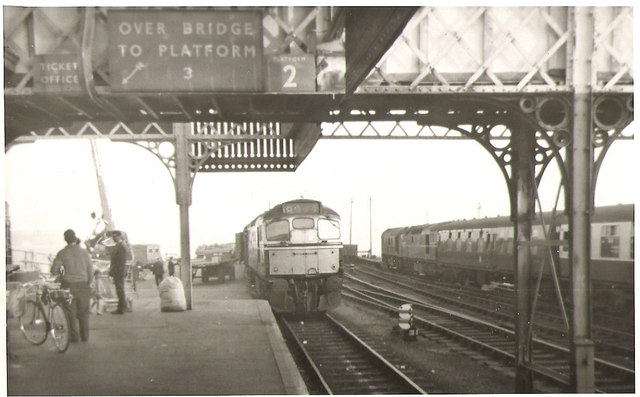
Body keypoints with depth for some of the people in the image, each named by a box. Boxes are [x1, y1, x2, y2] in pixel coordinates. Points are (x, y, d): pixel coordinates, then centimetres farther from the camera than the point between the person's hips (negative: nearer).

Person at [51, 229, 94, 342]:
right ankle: (85, 336, 14)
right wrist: (90, 283, 15)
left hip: (69, 285, -2)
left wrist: (60, 271, 17)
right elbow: (90, 270, 4)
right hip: (83, 285, 2)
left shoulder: (62, 253, -5)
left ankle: (73, 336, 6)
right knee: (83, 312, 12)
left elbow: (54, 271, -5)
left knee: (70, 312, 7)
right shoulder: (84, 252, 1)